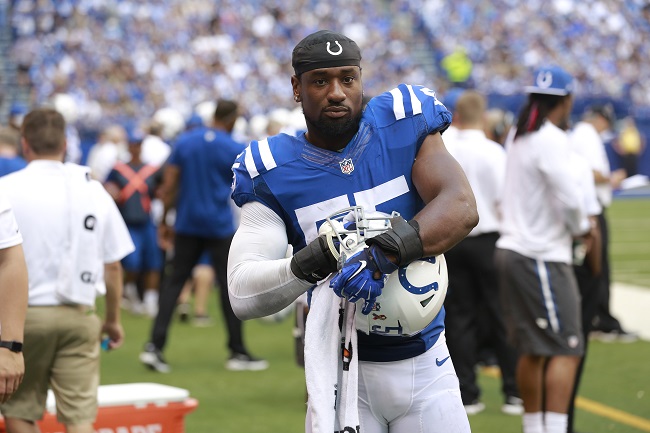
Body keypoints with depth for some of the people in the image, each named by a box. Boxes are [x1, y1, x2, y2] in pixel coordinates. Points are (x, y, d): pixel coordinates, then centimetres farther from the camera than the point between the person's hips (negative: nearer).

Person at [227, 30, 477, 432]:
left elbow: (461, 208, -17)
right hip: (346, 369, -1)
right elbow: (243, 295, -15)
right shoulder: (272, 172, -7)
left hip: (426, 365, 1)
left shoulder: (404, 126, -3)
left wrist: (383, 255, -33)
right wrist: (321, 257, -32)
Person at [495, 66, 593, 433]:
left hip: (512, 248, 9)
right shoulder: (552, 140, -15)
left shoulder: (518, 137, 11)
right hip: (542, 256, -9)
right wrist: (582, 227, -1)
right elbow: (569, 197, -21)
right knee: (565, 350, -8)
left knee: (532, 350, 15)